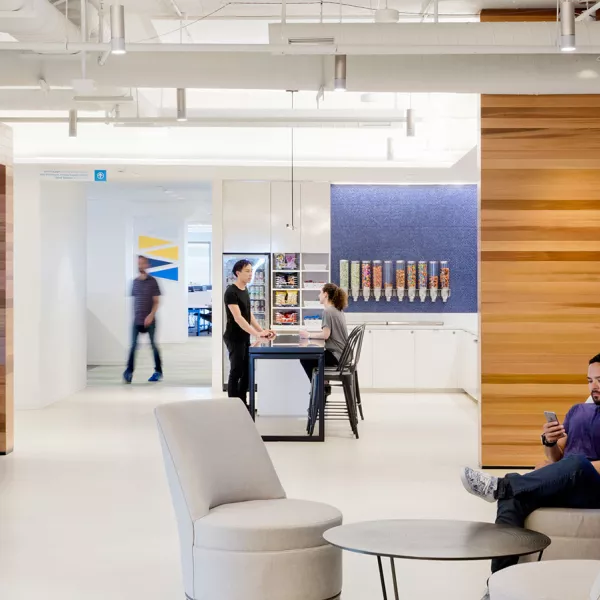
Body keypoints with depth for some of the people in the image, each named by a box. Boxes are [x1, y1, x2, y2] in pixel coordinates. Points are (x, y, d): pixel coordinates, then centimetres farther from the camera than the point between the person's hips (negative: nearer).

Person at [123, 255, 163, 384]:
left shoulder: (152, 281, -2)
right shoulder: (135, 282, 8)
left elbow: (156, 301, -4)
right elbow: (134, 300, 14)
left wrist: (151, 315, -17)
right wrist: (133, 315, 10)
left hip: (149, 320, -3)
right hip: (137, 320, 3)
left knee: (153, 345, 6)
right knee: (133, 345, -7)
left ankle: (158, 371, 16)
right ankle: (129, 371, -14)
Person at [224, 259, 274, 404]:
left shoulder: (245, 290, 11)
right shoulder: (231, 292, -18)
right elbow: (238, 318, -26)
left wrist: (262, 330, 5)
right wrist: (256, 334, -33)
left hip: (245, 337, 9)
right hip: (234, 338, -9)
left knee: (247, 371, 11)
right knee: (236, 372, -5)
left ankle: (242, 404, 19)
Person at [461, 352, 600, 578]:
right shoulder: (578, 410, 28)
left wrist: (568, 471, -14)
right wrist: (549, 442, 1)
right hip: (559, 489, 5)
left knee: (577, 462, -40)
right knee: (513, 495, -28)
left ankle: (499, 486, -33)